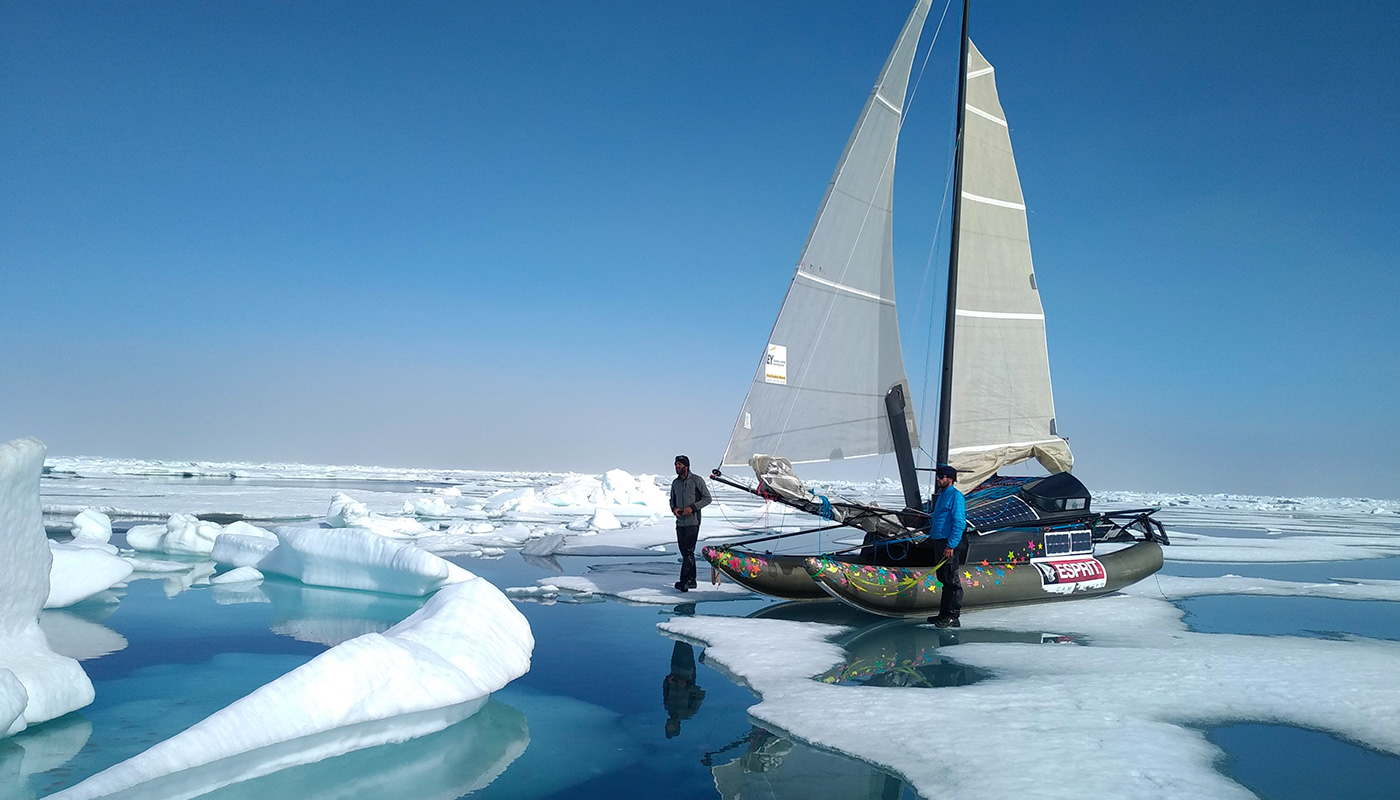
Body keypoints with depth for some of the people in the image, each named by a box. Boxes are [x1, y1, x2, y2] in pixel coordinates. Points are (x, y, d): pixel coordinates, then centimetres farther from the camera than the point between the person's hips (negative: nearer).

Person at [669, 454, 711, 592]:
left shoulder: (697, 480, -6)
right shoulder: (675, 483, 11)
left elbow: (707, 498, -5)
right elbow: (672, 500, 22)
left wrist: (692, 507, -16)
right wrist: (674, 508, -1)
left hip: (692, 521, -6)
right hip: (680, 522, 6)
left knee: (689, 551, -11)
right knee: (684, 551, 8)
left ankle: (684, 581, -14)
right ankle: (691, 580, 15)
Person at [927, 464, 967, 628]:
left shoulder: (956, 496, -12)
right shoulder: (941, 495, 17)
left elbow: (960, 522, -18)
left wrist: (951, 545, -22)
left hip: (949, 544, -10)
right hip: (939, 541, 10)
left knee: (951, 581, -6)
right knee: (943, 579, 14)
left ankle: (953, 617, -2)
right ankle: (944, 613, 20)